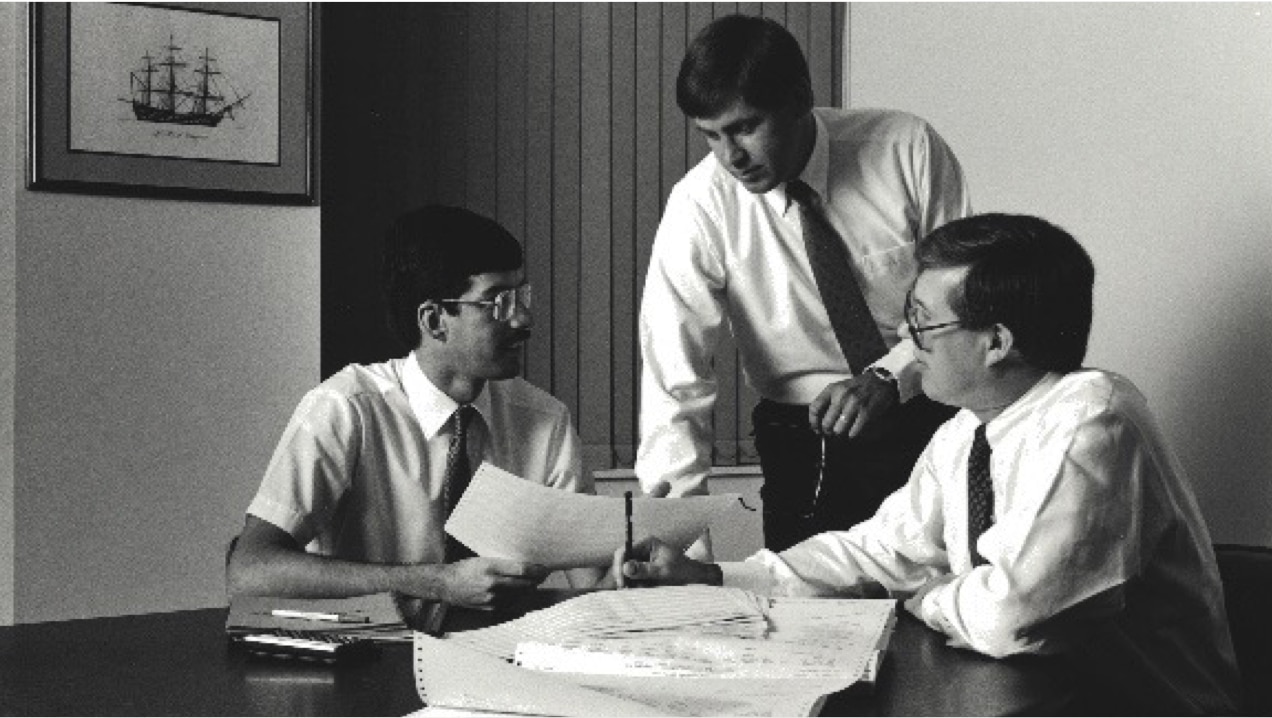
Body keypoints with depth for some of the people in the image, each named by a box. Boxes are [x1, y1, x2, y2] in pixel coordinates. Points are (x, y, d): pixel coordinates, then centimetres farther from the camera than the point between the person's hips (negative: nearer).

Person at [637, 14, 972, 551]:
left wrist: (889, 377, -24)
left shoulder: (907, 150, -13)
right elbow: (675, 381, -18)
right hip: (804, 452, 0)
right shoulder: (699, 207, -14)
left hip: (937, 428, 0)